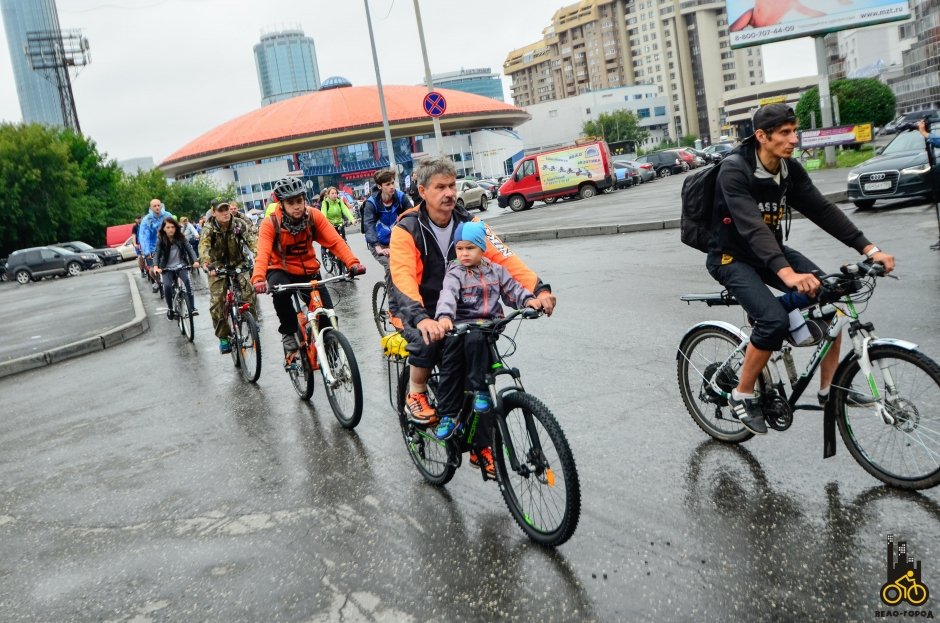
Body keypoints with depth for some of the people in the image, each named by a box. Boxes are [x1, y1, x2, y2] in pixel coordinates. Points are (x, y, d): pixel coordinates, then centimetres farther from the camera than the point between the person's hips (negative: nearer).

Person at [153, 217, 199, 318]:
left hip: (181, 266, 0)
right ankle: (170, 308, 1)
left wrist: (195, 261, -28)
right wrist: (156, 266, -30)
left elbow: (189, 249, -10)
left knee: (187, 281, -27)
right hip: (167, 268, 0)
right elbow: (157, 253, -12)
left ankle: (192, 308, -21)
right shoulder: (161, 240, -4)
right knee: (167, 286, -23)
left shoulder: (181, 237, -3)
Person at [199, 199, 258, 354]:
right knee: (217, 303, -11)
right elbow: (203, 246, -32)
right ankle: (223, 337, 4)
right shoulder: (208, 228, -15)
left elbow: (251, 240, -26)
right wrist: (206, 264, -51)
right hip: (218, 268, -1)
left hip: (238, 265, 1)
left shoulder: (239, 224, -12)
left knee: (249, 292, -22)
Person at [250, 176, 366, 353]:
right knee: (280, 291, -37)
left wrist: (352, 263, -37)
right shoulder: (270, 223, -20)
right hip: (281, 270, -2)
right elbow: (263, 254, -33)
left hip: (309, 271, 2)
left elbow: (335, 241, -20)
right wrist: (258, 279, -52)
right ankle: (288, 331, -11)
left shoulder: (313, 216, -13)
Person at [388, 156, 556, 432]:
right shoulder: (406, 230, -18)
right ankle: (416, 395, -2)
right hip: (417, 310, -4)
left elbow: (504, 257, -17)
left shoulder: (469, 223, -6)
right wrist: (422, 319, -50)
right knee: (428, 341, -32)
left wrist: (538, 288, -33)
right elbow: (403, 280, -32)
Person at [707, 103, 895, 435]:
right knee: (775, 320, -28)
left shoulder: (790, 169, -3)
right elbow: (752, 227, -37)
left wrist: (870, 249, -15)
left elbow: (823, 210, -6)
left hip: (772, 252, 7)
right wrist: (787, 274, -50)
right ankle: (742, 396, -6)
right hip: (733, 258, -7)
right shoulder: (734, 170, -25)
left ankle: (829, 388, 5)